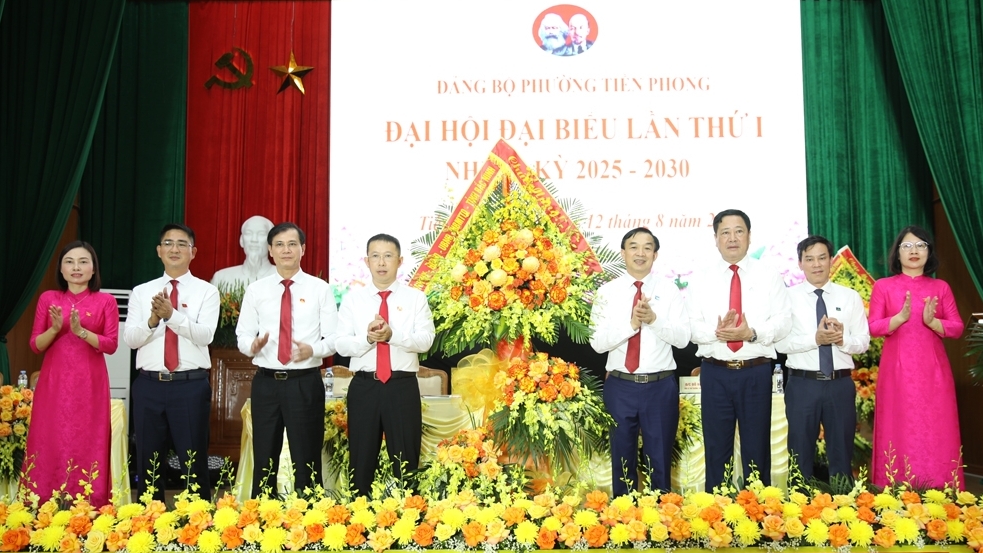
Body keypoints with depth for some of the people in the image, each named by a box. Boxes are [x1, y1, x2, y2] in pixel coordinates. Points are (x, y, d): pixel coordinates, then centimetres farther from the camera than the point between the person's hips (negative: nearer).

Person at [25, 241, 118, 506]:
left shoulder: (106, 301, 2)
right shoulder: (48, 298, 7)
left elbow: (111, 344, -4)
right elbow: (36, 345, 5)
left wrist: (81, 331, -17)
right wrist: (55, 328, -13)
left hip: (90, 385, -2)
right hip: (54, 383, 2)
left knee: (87, 444, -1)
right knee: (51, 444, 2)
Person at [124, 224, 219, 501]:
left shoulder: (206, 291, 3)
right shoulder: (141, 292, 10)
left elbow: (204, 335, -11)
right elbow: (130, 338, 1)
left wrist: (172, 314, -23)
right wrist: (153, 319, -17)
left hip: (191, 385, -3)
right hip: (149, 385, 3)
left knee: (194, 462, 3)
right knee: (148, 462, 11)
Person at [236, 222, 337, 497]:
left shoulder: (320, 289, 2)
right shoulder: (255, 290, 7)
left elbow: (334, 339, -1)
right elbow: (243, 336, 6)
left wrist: (313, 350, -22)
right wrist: (253, 345, -17)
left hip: (305, 383, -2)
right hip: (266, 383, 2)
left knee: (307, 461, 6)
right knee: (264, 460, 10)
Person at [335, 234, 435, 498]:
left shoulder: (416, 298, 3)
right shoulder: (353, 299, 6)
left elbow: (425, 341, -9)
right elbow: (342, 345, -2)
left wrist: (392, 334, -24)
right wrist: (367, 338, -21)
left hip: (403, 387, -1)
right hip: (364, 387, 1)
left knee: (405, 459, 7)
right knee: (362, 459, 9)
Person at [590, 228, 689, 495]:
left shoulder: (669, 290, 2)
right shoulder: (608, 292, 0)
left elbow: (683, 338, -6)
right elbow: (598, 342, -8)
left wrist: (654, 319, -21)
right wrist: (631, 323, -21)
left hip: (661, 386, 0)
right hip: (620, 386, 0)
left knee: (660, 458, 12)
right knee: (623, 457, 13)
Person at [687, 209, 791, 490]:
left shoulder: (770, 277, 5)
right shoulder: (701, 279, 7)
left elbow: (783, 322, -4)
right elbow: (691, 326, -2)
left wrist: (752, 333, -22)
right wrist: (715, 332, -22)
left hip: (756, 372, -1)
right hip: (715, 373, 1)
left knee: (757, 447, 6)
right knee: (716, 447, 8)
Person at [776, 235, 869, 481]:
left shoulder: (850, 297, 6)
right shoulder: (789, 297, 0)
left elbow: (863, 342, 3)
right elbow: (781, 342, -8)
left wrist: (843, 338, -18)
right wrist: (816, 339, -21)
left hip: (841, 384, 2)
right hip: (802, 384, -1)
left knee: (842, 451, 11)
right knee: (801, 452, 8)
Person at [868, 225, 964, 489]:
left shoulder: (941, 287, 10)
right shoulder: (883, 286, 5)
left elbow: (957, 328, 5)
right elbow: (873, 328, -2)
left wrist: (932, 322, -14)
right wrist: (900, 317, -18)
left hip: (933, 370, 2)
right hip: (898, 370, -2)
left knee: (937, 433, 1)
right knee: (900, 432, -1)